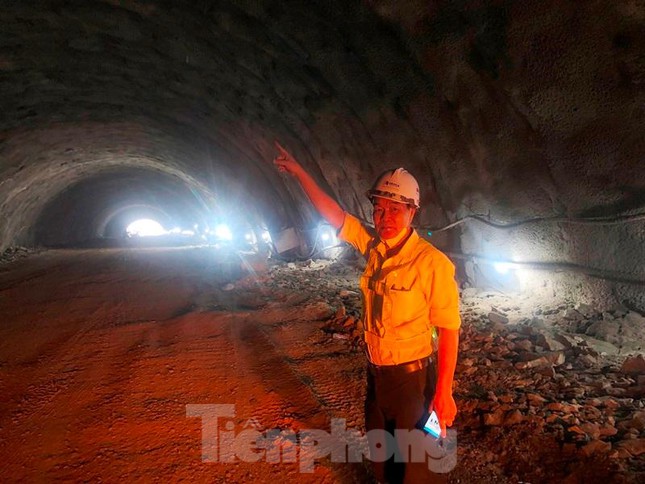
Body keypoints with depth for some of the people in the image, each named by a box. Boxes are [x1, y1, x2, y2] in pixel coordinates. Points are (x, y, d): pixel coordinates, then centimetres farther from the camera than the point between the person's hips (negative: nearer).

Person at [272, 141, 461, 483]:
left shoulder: (432, 263, -23)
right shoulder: (374, 245, -5)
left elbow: (448, 329, -19)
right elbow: (334, 214, 3)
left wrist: (443, 392, -18)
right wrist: (298, 172, 2)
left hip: (412, 375, -6)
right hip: (376, 370, 6)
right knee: (379, 447, 26)